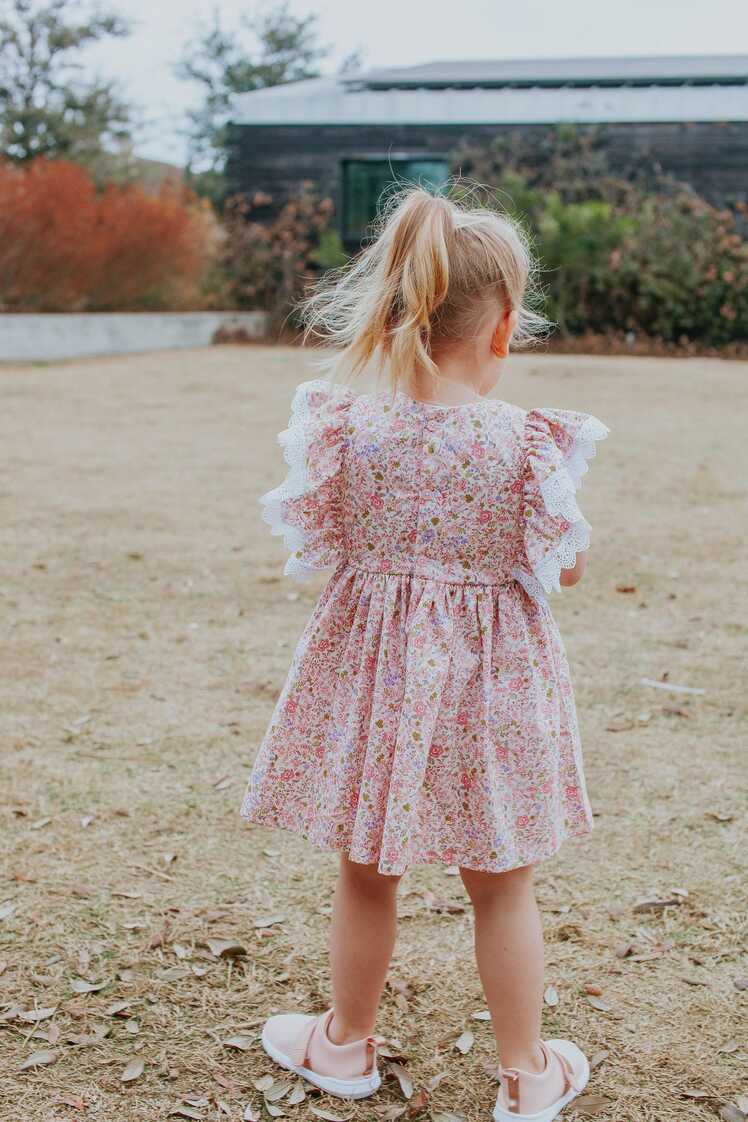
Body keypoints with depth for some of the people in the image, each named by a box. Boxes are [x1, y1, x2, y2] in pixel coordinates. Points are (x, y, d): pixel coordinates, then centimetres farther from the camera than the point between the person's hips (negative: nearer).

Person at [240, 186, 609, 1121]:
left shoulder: (349, 427, -11)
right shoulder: (528, 442, -16)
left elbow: (316, 543, -1)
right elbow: (566, 565, -6)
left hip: (373, 666, 2)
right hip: (490, 678, -1)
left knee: (366, 874, 19)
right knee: (502, 889, 15)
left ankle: (347, 1044, 37)